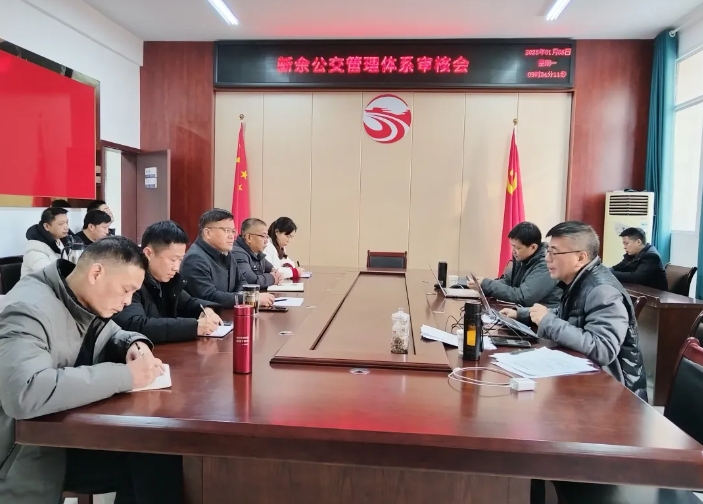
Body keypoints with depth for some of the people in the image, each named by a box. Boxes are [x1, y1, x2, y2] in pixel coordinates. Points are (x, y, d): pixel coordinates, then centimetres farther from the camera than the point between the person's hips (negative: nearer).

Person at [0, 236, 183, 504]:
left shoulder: (88, 302, 1)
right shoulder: (29, 309, -25)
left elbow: (113, 337, 20)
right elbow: (24, 394, -41)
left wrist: (136, 344, -6)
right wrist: (125, 376, -35)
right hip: (31, 457, -8)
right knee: (154, 458, -20)